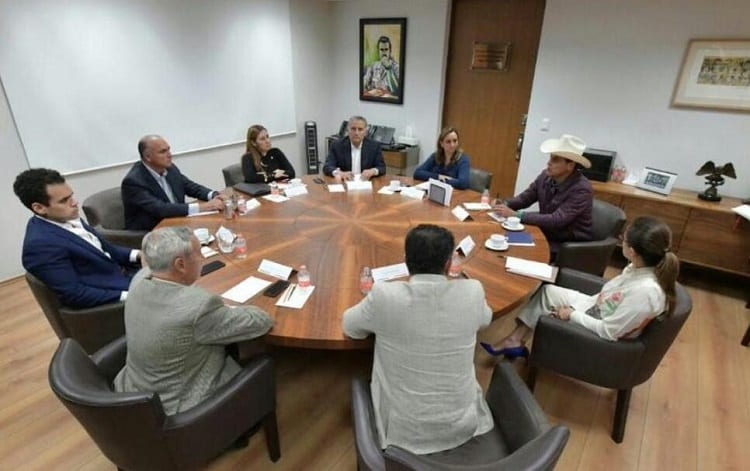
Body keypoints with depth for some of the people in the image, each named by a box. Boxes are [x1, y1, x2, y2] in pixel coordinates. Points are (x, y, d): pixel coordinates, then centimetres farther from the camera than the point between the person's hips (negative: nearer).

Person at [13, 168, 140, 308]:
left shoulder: (67, 217, 1)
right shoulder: (41, 244, -22)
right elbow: (74, 295, -22)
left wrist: (136, 255, -4)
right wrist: (127, 295, -25)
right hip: (107, 300, -8)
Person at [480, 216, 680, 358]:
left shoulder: (646, 291, -36)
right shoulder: (639, 268, -12)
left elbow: (608, 331, -28)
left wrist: (572, 314, -17)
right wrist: (574, 307, 0)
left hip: (599, 335, -8)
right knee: (546, 291, 6)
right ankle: (515, 340, 11)